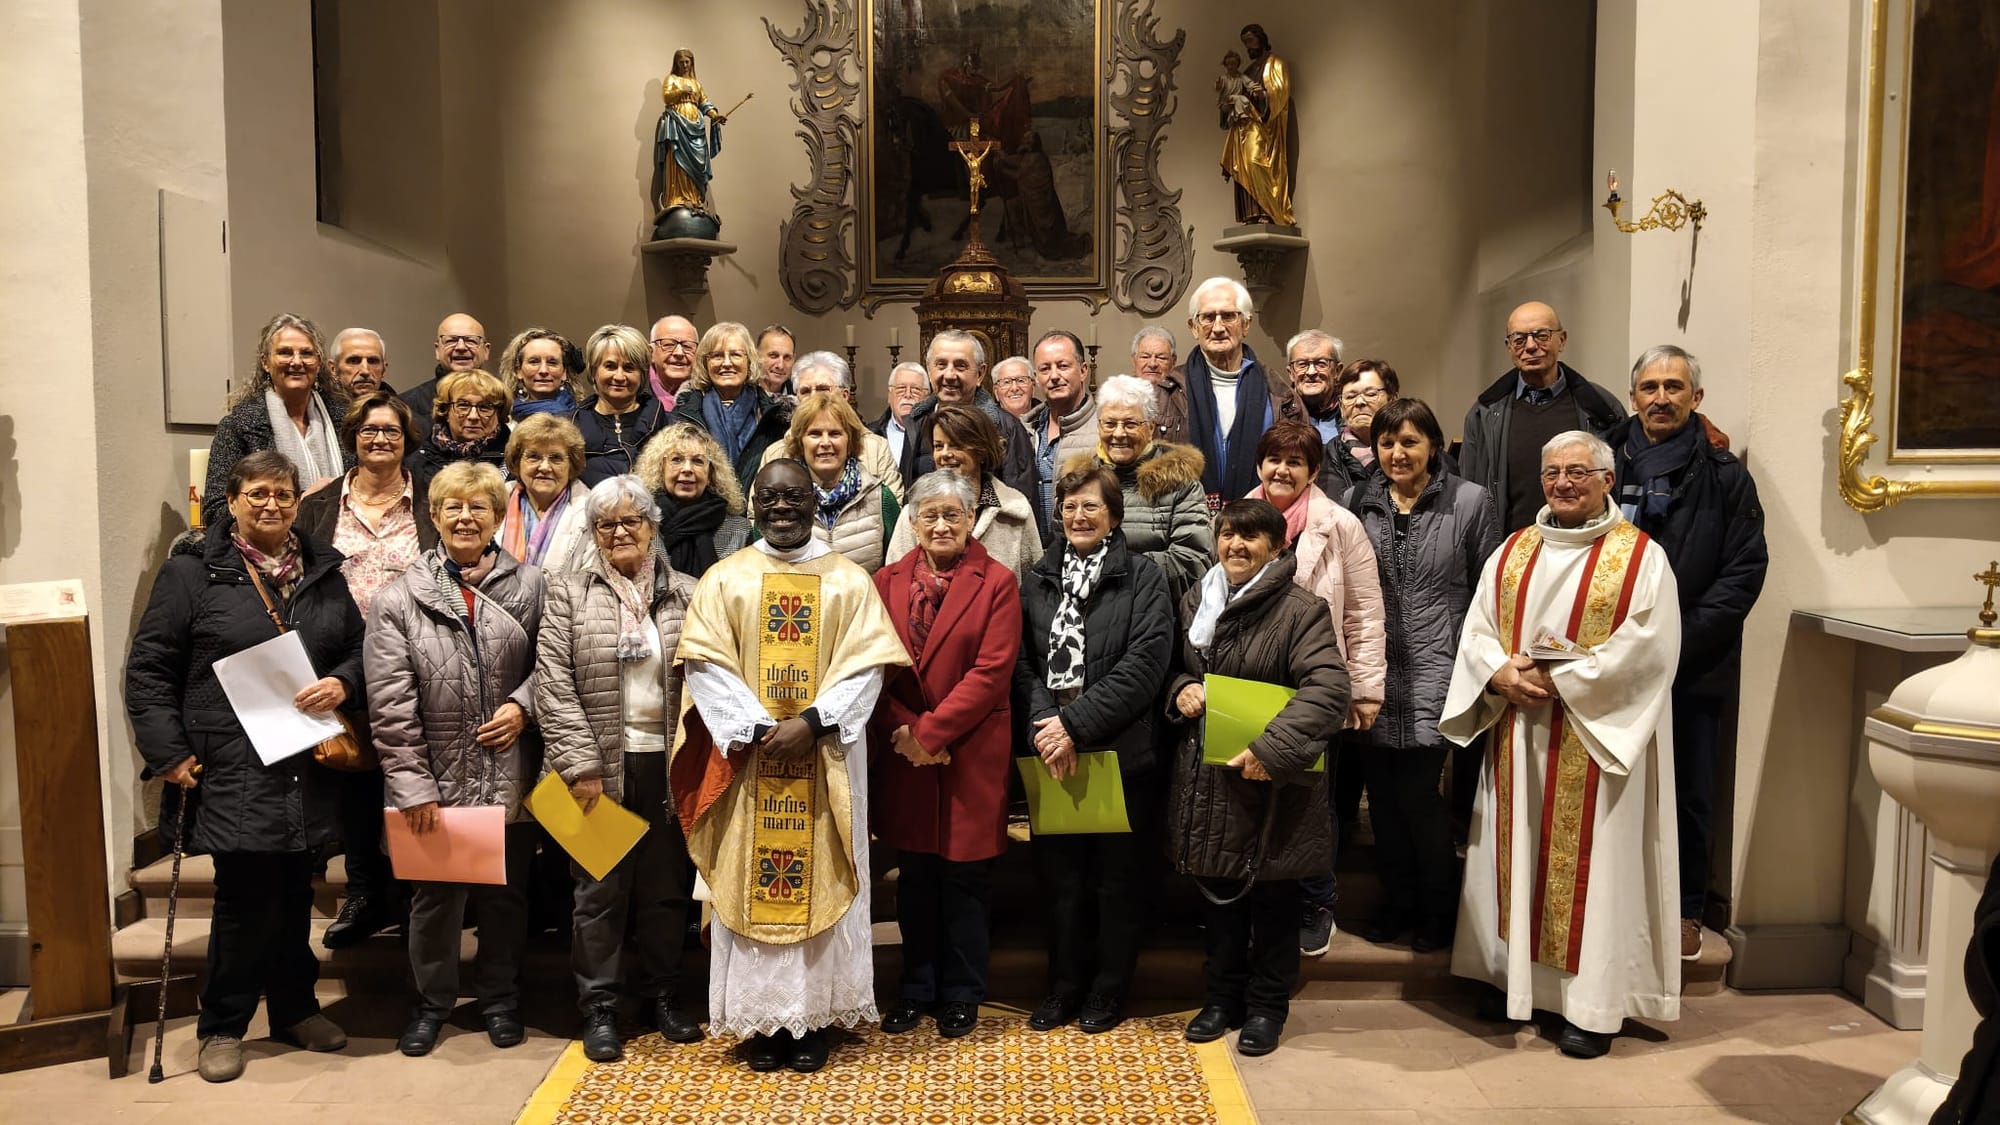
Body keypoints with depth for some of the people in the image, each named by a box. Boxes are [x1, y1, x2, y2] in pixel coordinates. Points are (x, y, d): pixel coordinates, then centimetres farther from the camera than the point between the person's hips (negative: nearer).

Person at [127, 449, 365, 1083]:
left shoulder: (322, 571, 11)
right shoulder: (192, 570, -1)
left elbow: (360, 646, 16)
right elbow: (149, 668, -1)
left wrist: (343, 683, -6)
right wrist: (168, 754, -7)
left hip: (307, 766, 4)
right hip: (232, 769, -4)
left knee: (295, 892, 12)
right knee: (246, 895, -3)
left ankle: (295, 1009, 29)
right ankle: (222, 1026, 17)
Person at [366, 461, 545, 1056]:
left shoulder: (529, 586, -2)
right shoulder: (400, 599, -4)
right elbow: (390, 705, -7)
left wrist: (522, 705, -11)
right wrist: (412, 784, -11)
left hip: (509, 776, 1)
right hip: (438, 779, 0)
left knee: (506, 891, 14)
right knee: (435, 894, 12)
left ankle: (501, 996, 33)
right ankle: (432, 1000, 33)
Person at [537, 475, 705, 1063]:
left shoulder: (685, 595, 6)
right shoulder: (569, 593, 0)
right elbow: (554, 685, -5)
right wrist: (582, 766, -11)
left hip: (667, 765, 2)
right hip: (601, 767, -2)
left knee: (667, 885, 11)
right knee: (601, 888, 6)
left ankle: (661, 994, 28)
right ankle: (600, 1006, 21)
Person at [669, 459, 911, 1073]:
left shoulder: (849, 580, 4)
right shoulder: (724, 578, 4)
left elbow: (866, 665, -3)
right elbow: (705, 664, -4)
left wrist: (812, 722, -16)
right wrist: (758, 729, -15)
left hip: (825, 759, 0)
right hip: (747, 756, 0)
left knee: (820, 883, 4)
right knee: (749, 884, 4)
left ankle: (815, 1016, 15)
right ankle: (761, 1019, 15)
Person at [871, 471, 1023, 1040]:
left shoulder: (997, 582, -3)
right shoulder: (888, 581, 7)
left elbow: (991, 671, -11)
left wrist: (930, 732, -15)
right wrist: (903, 732, -12)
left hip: (971, 753, -3)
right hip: (902, 753, 3)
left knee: (966, 875, 6)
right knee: (914, 875, 12)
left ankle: (962, 994, 22)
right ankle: (917, 989, 28)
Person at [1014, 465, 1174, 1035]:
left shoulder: (1142, 578, -1)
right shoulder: (1036, 580, 10)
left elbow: (1145, 663, -11)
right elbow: (1022, 662, 3)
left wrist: (1076, 724, -16)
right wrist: (1045, 725, -14)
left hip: (1120, 750, -3)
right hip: (1051, 752, 3)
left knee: (1118, 875, 8)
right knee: (1059, 873, 10)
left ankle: (1109, 988, 24)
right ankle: (1065, 984, 26)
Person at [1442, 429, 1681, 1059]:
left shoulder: (1641, 557, -3)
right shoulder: (1512, 553, 11)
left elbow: (1646, 648, -13)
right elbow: (1477, 629, 8)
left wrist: (1561, 681, -17)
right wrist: (1501, 673, -12)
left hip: (1596, 736, -4)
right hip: (1517, 735, 5)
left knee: (1593, 863, 0)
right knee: (1517, 853, 10)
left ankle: (1593, 1004, 9)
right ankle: (1514, 975, 24)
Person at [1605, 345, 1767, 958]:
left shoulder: (1724, 477, 2)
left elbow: (1744, 571, -3)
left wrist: (1680, 638, -13)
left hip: (1695, 667, -1)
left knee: (1689, 792, 8)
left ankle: (1685, 908, 22)